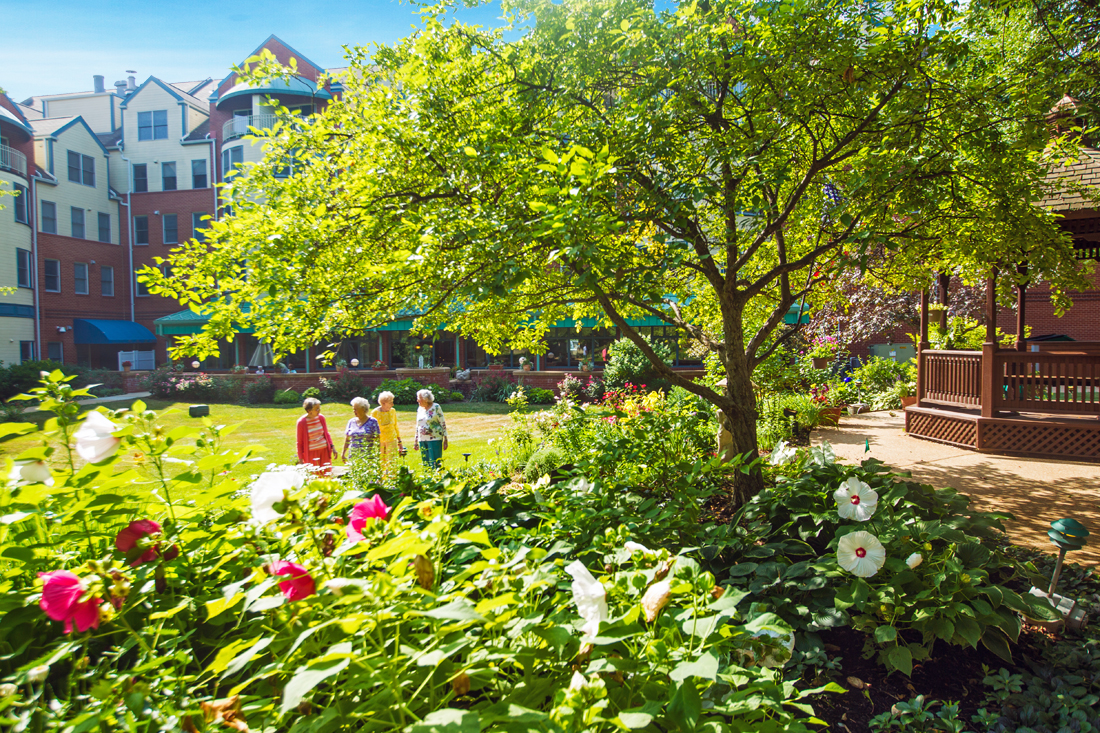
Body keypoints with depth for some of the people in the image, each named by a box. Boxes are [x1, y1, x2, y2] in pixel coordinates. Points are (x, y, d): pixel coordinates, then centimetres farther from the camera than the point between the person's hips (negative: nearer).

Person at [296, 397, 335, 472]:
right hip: (311, 453, -4)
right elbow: (299, 442, -4)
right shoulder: (301, 422, -10)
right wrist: (300, 459, -4)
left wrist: (332, 447, 6)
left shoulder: (321, 418, 1)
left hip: (324, 450, 4)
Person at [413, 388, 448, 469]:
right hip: (422, 440, 6)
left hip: (435, 440, -6)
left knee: (435, 465, -8)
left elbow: (443, 423, -4)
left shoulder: (436, 407, -4)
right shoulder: (420, 409, 12)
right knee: (426, 465, 6)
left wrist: (445, 439, -8)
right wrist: (415, 441, 18)